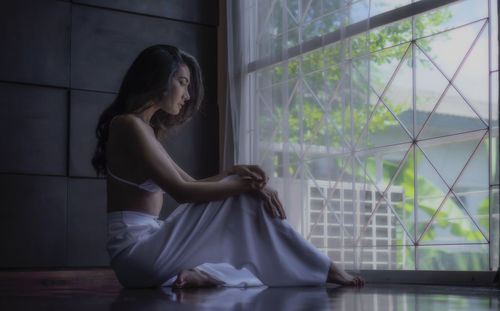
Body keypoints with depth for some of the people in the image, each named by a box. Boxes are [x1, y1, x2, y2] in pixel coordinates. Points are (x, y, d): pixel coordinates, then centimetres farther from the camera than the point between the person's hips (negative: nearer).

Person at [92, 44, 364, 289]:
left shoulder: (145, 129, 20)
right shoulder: (129, 125, -10)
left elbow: (191, 184, 18)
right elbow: (181, 191, -19)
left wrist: (233, 172, 1)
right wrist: (245, 185, -14)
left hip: (143, 251, 9)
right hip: (137, 251, -9)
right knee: (244, 197, -8)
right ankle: (319, 270, -4)